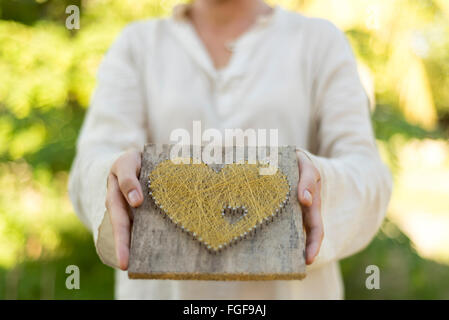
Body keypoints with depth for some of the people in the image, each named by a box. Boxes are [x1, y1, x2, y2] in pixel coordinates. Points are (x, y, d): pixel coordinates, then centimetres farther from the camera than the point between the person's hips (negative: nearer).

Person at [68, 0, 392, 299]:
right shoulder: (136, 45, 8)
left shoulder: (322, 42, 6)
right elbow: (91, 170, -5)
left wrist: (313, 182, -26)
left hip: (289, 289, 0)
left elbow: (368, 178, -4)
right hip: (163, 289, 1)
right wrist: (119, 176, -28)